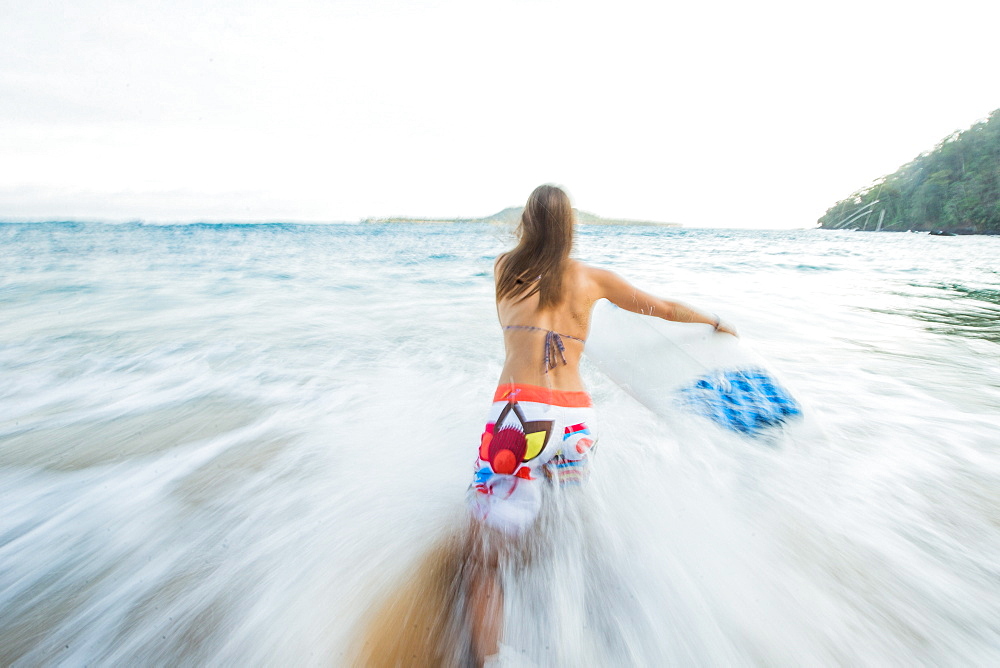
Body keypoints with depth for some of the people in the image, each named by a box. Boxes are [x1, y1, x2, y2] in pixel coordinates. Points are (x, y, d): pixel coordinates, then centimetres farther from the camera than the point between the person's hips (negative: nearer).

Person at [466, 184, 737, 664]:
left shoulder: (504, 268, 12)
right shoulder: (591, 278, 14)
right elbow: (666, 309, 24)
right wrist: (717, 323, 43)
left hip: (517, 412, -2)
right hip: (575, 419, 3)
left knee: (484, 557, 6)